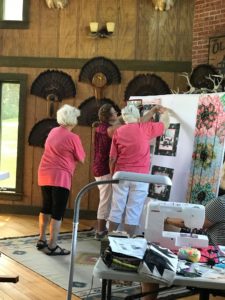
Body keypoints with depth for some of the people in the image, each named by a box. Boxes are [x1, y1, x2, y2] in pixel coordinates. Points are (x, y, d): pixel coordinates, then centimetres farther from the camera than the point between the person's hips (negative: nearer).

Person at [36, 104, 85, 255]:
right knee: (58, 213, -1)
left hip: (45, 175, 8)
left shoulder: (53, 132, 10)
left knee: (46, 208, 18)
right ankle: (52, 246, 2)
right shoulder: (73, 137, -12)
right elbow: (81, 159, -3)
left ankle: (42, 240, 27)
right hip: (60, 177, -7)